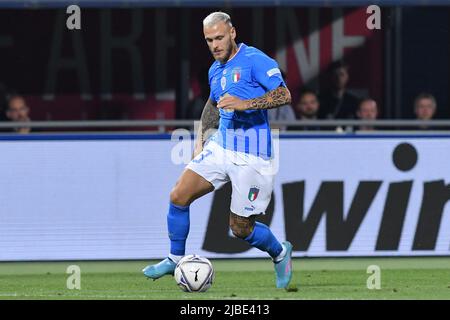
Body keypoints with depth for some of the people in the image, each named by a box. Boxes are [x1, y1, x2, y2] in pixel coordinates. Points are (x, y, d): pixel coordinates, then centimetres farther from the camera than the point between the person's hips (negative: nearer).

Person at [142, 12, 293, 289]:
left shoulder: (255, 60, -12)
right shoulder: (215, 70, 13)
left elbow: (284, 95, -22)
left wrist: (245, 104, -31)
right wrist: (201, 139, 21)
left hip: (251, 158, -7)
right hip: (220, 148, 7)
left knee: (240, 229, -1)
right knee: (179, 196, -9)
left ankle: (280, 253, 29)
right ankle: (175, 259, 8)